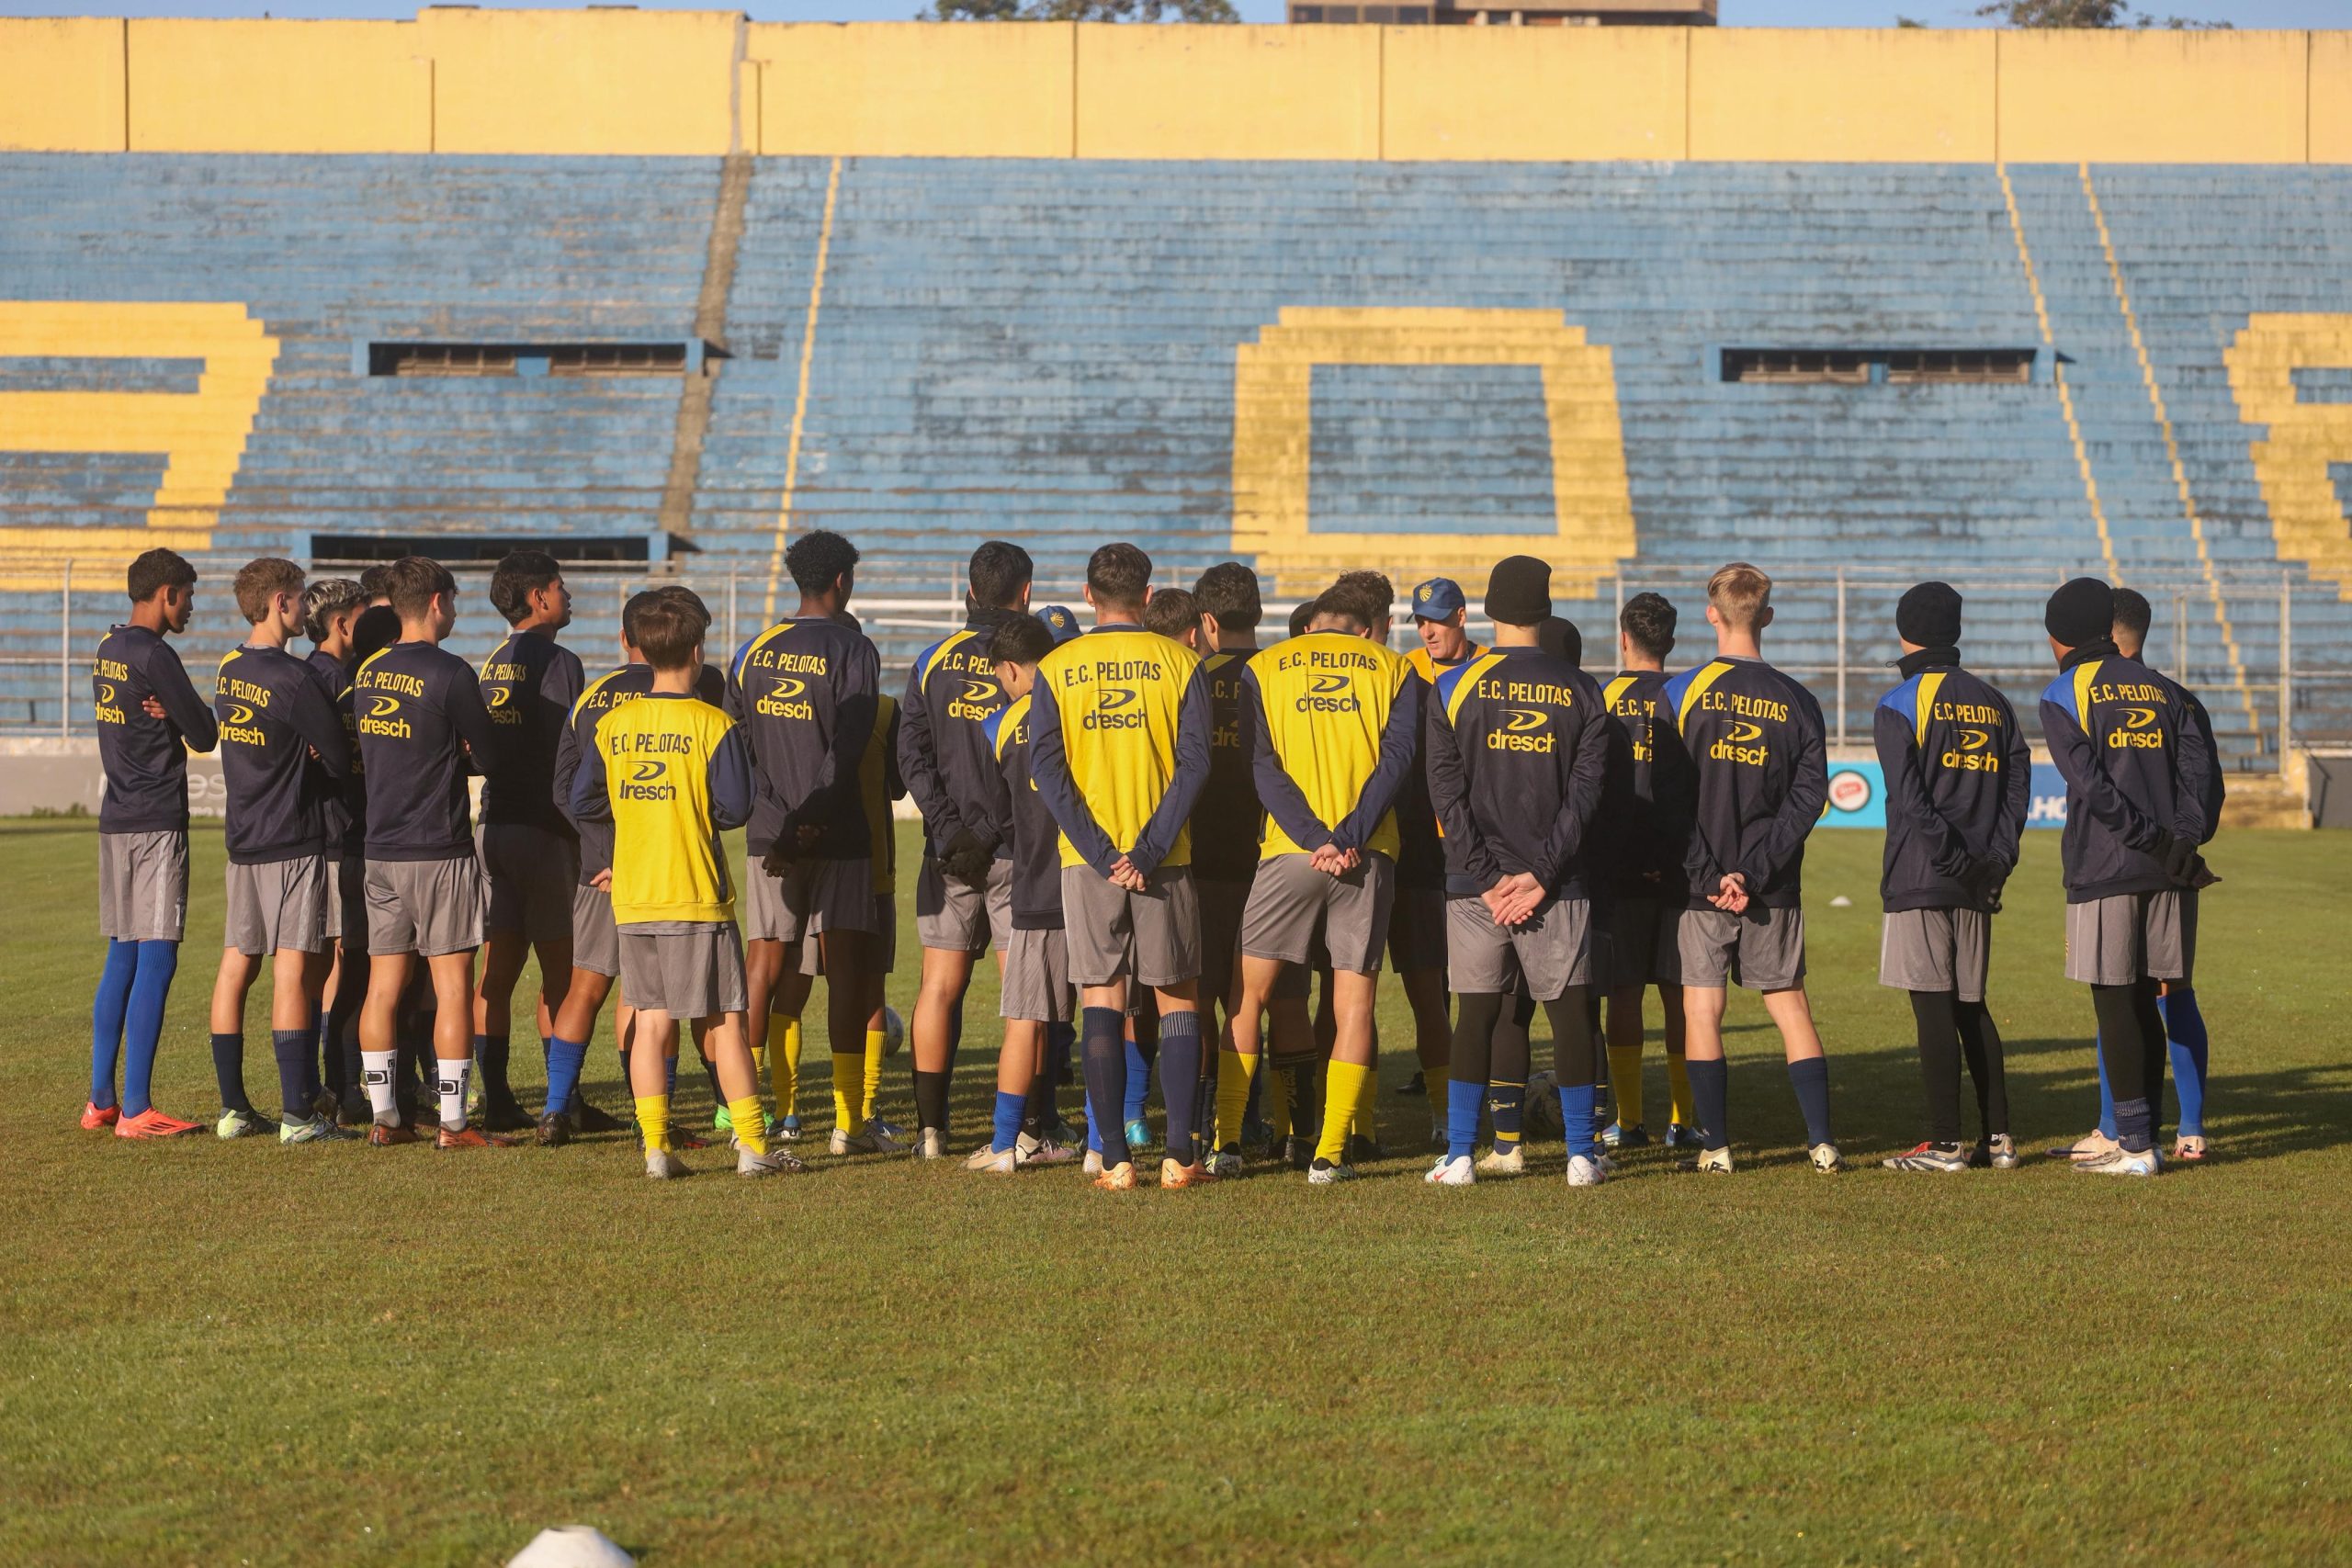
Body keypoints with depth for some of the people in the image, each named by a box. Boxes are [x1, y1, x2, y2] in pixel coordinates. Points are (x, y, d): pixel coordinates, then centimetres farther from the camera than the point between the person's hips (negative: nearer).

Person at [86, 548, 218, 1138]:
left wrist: (173, 713, -6)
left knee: (121, 958, 13)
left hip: (116, 820, 9)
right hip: (155, 822, -9)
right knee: (155, 961, -7)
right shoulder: (153, 656, -14)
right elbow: (204, 736, -11)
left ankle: (101, 1100, 15)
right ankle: (135, 1110, -8)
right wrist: (191, 713, 8)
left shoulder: (108, 648, 14)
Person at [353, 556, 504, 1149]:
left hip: (381, 849, 6)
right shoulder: (449, 673, -11)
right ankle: (452, 1123, -3)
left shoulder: (367, 672, 9)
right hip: (440, 851, -6)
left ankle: (383, 1117, 11)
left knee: (383, 984, 8)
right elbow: (488, 756, -4)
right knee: (453, 984, -3)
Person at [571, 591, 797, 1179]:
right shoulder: (713, 725, -9)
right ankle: (752, 1145, 4)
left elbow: (583, 802, 7)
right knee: (723, 1021, 2)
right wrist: (695, 814, 7)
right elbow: (736, 806, -13)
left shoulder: (611, 724, 4)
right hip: (697, 896, -4)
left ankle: (656, 1147, 5)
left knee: (652, 1021, 8)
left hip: (631, 900, 4)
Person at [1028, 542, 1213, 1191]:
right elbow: (1194, 761, -8)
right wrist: (1149, 850, -10)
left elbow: (1046, 767, -5)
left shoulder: (1056, 668, 4)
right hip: (1164, 858, -1)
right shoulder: (1178, 662, 1)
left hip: (1087, 859, 1)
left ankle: (1115, 1158, -1)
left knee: (1101, 1002, 4)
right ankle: (1180, 1154, 2)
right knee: (1179, 999, 9)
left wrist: (1100, 853, -8)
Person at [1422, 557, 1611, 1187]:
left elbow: (1447, 793, -5)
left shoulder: (1453, 687, 1)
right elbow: (1586, 792, -4)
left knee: (1476, 1015, 5)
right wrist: (1541, 875, -8)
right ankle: (1581, 1154, 6)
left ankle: (1459, 1154, 3)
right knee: (1570, 1013, 5)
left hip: (1475, 883, 0)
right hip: (1560, 887, 0)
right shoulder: (1581, 691, 3)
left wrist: (1488, 879, -6)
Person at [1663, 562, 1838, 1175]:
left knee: (1702, 1011, 4)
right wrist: (1755, 872, -7)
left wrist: (1709, 874, -8)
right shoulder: (1797, 702, 2)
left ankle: (1715, 1147, 3)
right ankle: (1821, 1141, 6)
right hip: (1775, 889, 2)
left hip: (1701, 886, -2)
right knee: (1790, 1007, 10)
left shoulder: (1683, 692, -5)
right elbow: (1808, 796, -4)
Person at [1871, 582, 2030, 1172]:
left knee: (1933, 1008, -5)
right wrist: (1995, 860, 3)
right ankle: (1998, 1136, 11)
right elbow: (2019, 785, 8)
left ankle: (1944, 1143, -5)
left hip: (1920, 880, -6)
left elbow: (1909, 798, -14)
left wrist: (1952, 859, -13)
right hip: (1978, 886, 6)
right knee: (1971, 1007, 13)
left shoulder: (1898, 706, -4)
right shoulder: (1993, 703, 14)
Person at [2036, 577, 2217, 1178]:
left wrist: (2161, 845, -11)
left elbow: (2092, 786, -12)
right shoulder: (2160, 687, 15)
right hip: (2162, 876, 5)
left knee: (2115, 1007, -2)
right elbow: (2198, 765, 3)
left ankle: (2135, 1146, -3)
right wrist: (2183, 841, -3)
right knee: (2142, 1004, 12)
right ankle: (2139, 1137, 15)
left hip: (2103, 872, -5)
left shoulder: (2062, 696, -1)